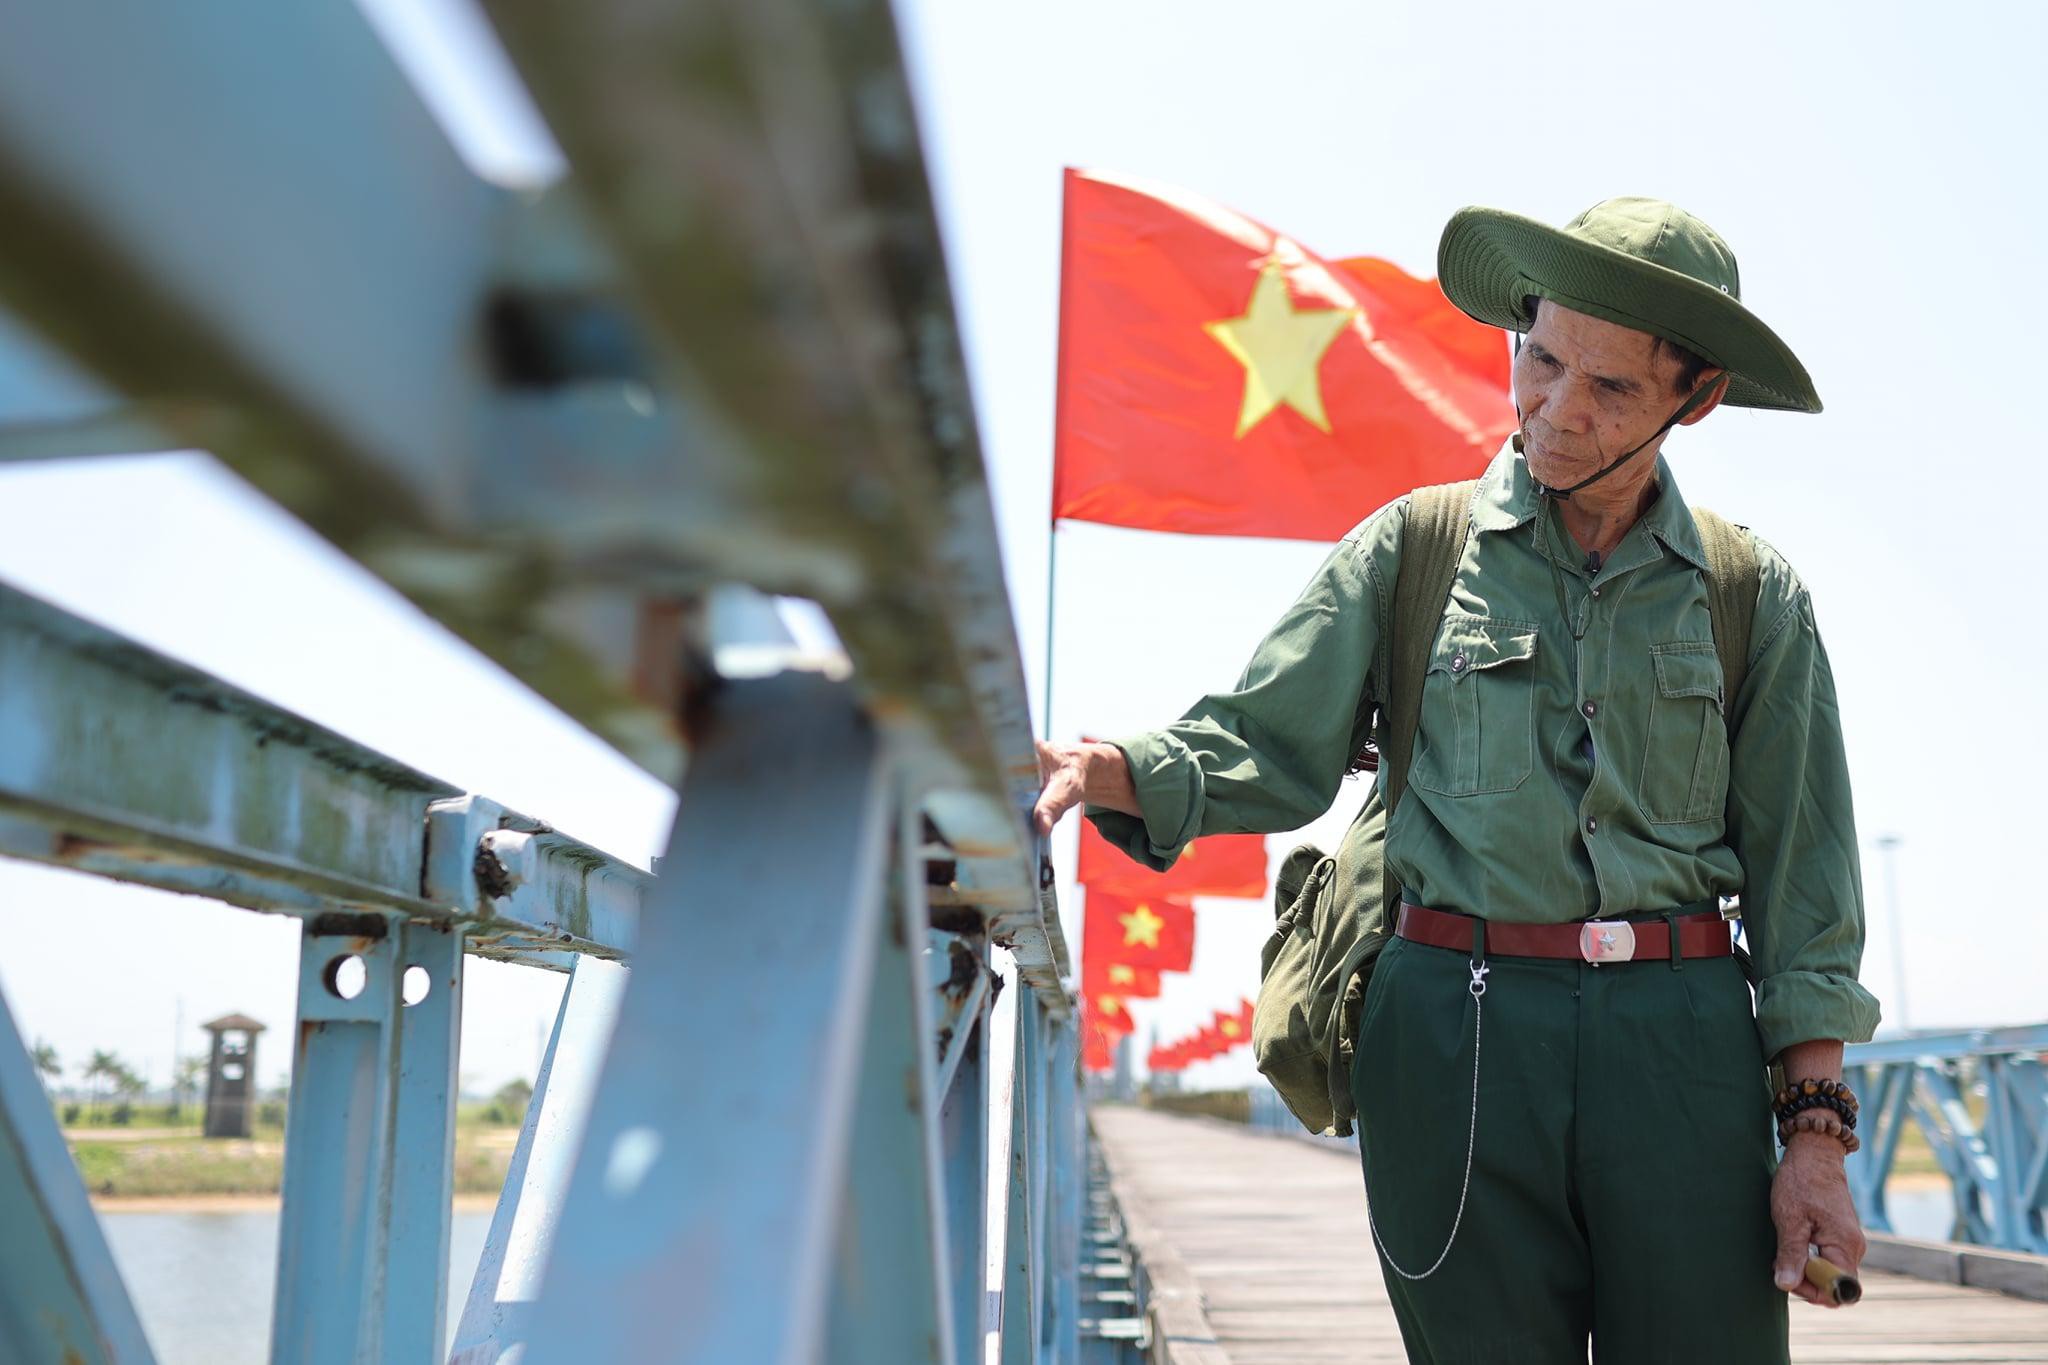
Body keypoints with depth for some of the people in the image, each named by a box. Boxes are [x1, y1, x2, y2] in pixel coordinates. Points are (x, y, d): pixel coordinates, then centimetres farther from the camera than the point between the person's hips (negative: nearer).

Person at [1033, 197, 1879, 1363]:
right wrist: (1102, 769, -17)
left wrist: (1816, 1130, 2)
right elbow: (1267, 746, 3)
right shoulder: (1412, 548, 8)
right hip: (1459, 1036, -1)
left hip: (1680, 1042, 1)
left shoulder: (1755, 591, 9)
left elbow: (1800, 873, 8)